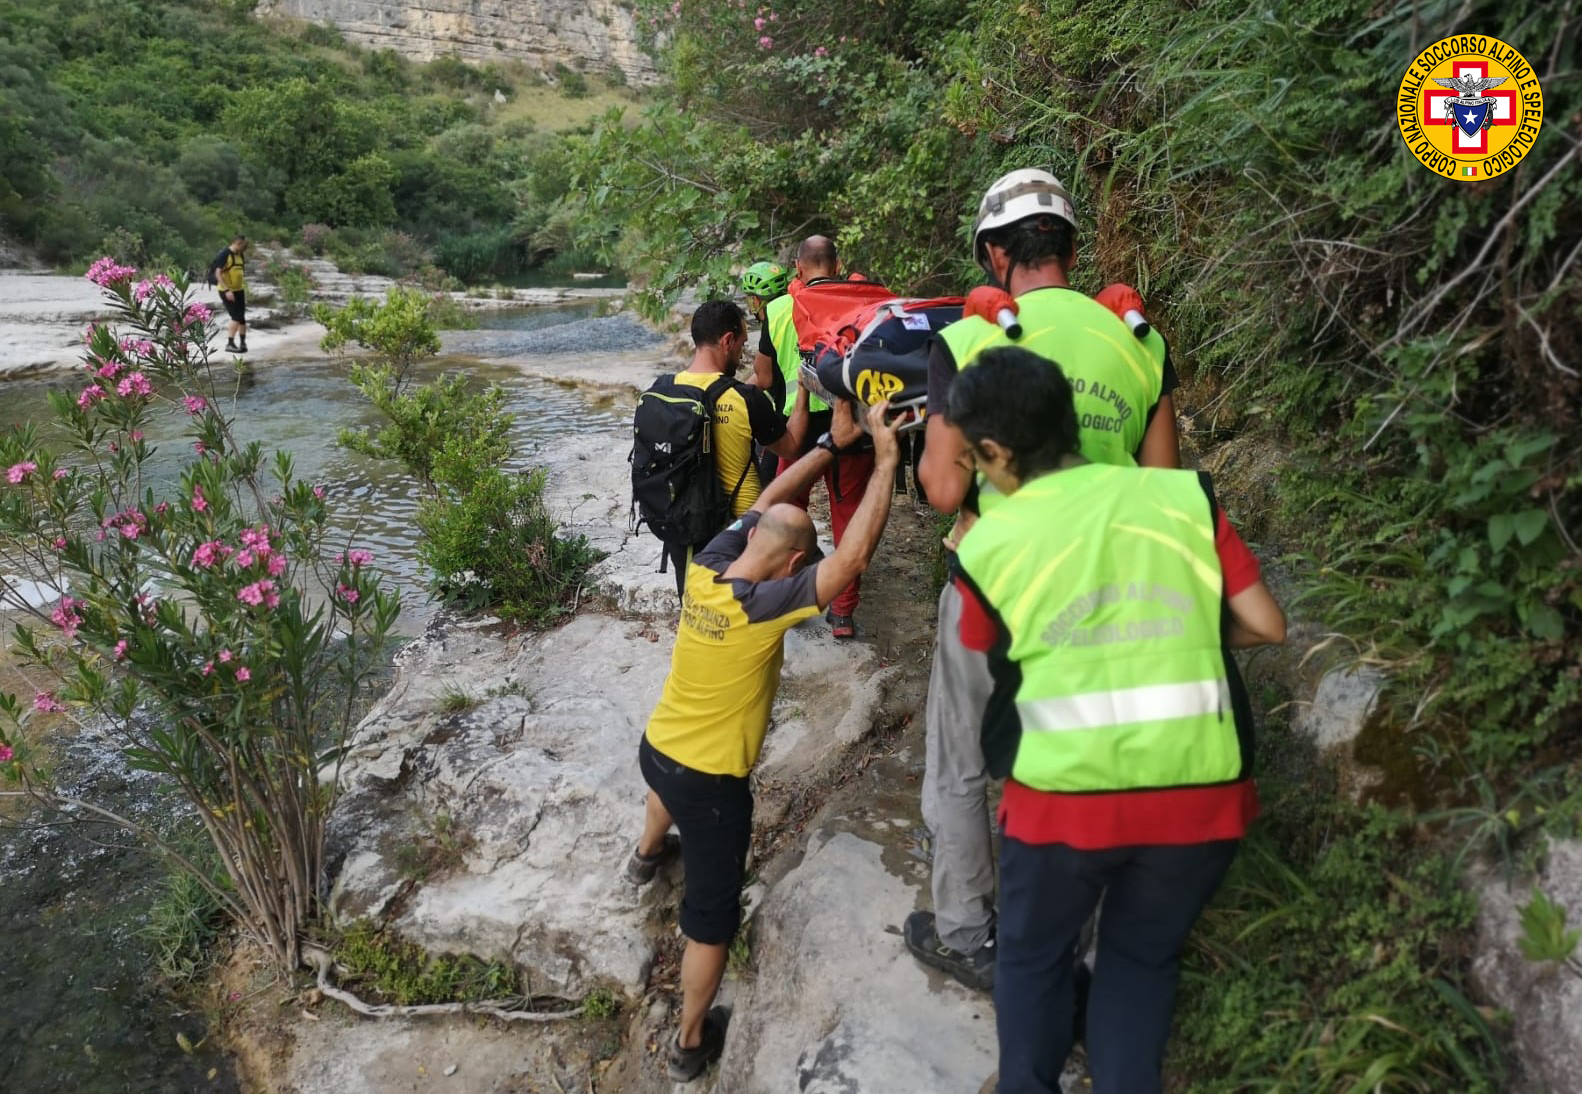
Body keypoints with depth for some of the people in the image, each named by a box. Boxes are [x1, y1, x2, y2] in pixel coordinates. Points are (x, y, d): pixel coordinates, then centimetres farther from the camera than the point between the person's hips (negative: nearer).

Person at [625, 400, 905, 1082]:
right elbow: (853, 556, -37)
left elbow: (768, 500, 0)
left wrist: (834, 441, -2)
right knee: (711, 916, 12)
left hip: (655, 747, 8)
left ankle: (648, 855, 74)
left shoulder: (705, 566, -12)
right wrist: (885, 459, -31)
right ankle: (690, 1043, 28)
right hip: (711, 782, -7)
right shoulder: (765, 607, -31)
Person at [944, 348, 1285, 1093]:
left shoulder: (988, 544, -3)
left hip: (1064, 796, -1)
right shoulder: (1183, 495, 0)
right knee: (1143, 957, 26)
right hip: (1200, 793, 2)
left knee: (1032, 955, 26)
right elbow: (1266, 625, 3)